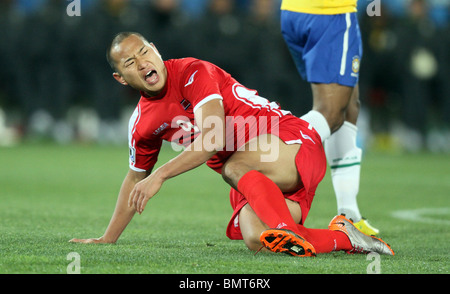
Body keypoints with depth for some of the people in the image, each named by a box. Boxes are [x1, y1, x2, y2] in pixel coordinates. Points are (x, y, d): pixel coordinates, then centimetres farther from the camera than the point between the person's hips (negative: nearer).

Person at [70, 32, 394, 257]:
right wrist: (108, 238, 29)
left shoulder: (193, 72, -12)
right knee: (254, 238, -24)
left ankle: (285, 230, -42)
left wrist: (161, 175, -26)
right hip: (252, 183, 6)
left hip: (292, 139, -6)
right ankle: (343, 237, -11)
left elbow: (214, 138, -24)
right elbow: (136, 179, 25)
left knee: (234, 166, -37)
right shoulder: (142, 123, 8)